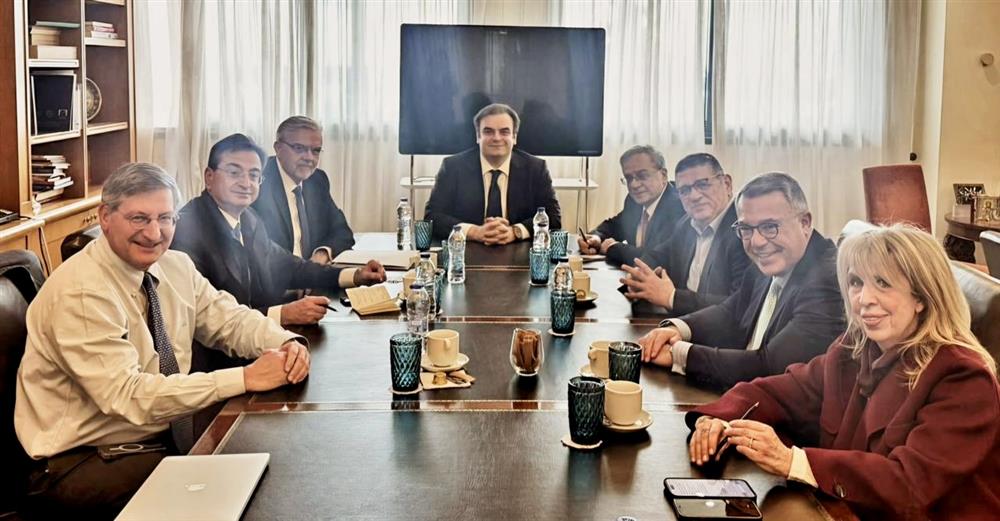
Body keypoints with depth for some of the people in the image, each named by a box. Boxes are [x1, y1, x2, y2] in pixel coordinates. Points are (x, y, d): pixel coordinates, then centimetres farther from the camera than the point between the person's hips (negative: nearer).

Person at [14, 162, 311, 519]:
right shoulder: (80, 293, -21)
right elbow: (128, 396, -27)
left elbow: (230, 319, 9)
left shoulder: (176, 266, 2)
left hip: (166, 437, 7)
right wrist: (246, 378, -29)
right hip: (79, 462, -7)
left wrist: (286, 344, -15)